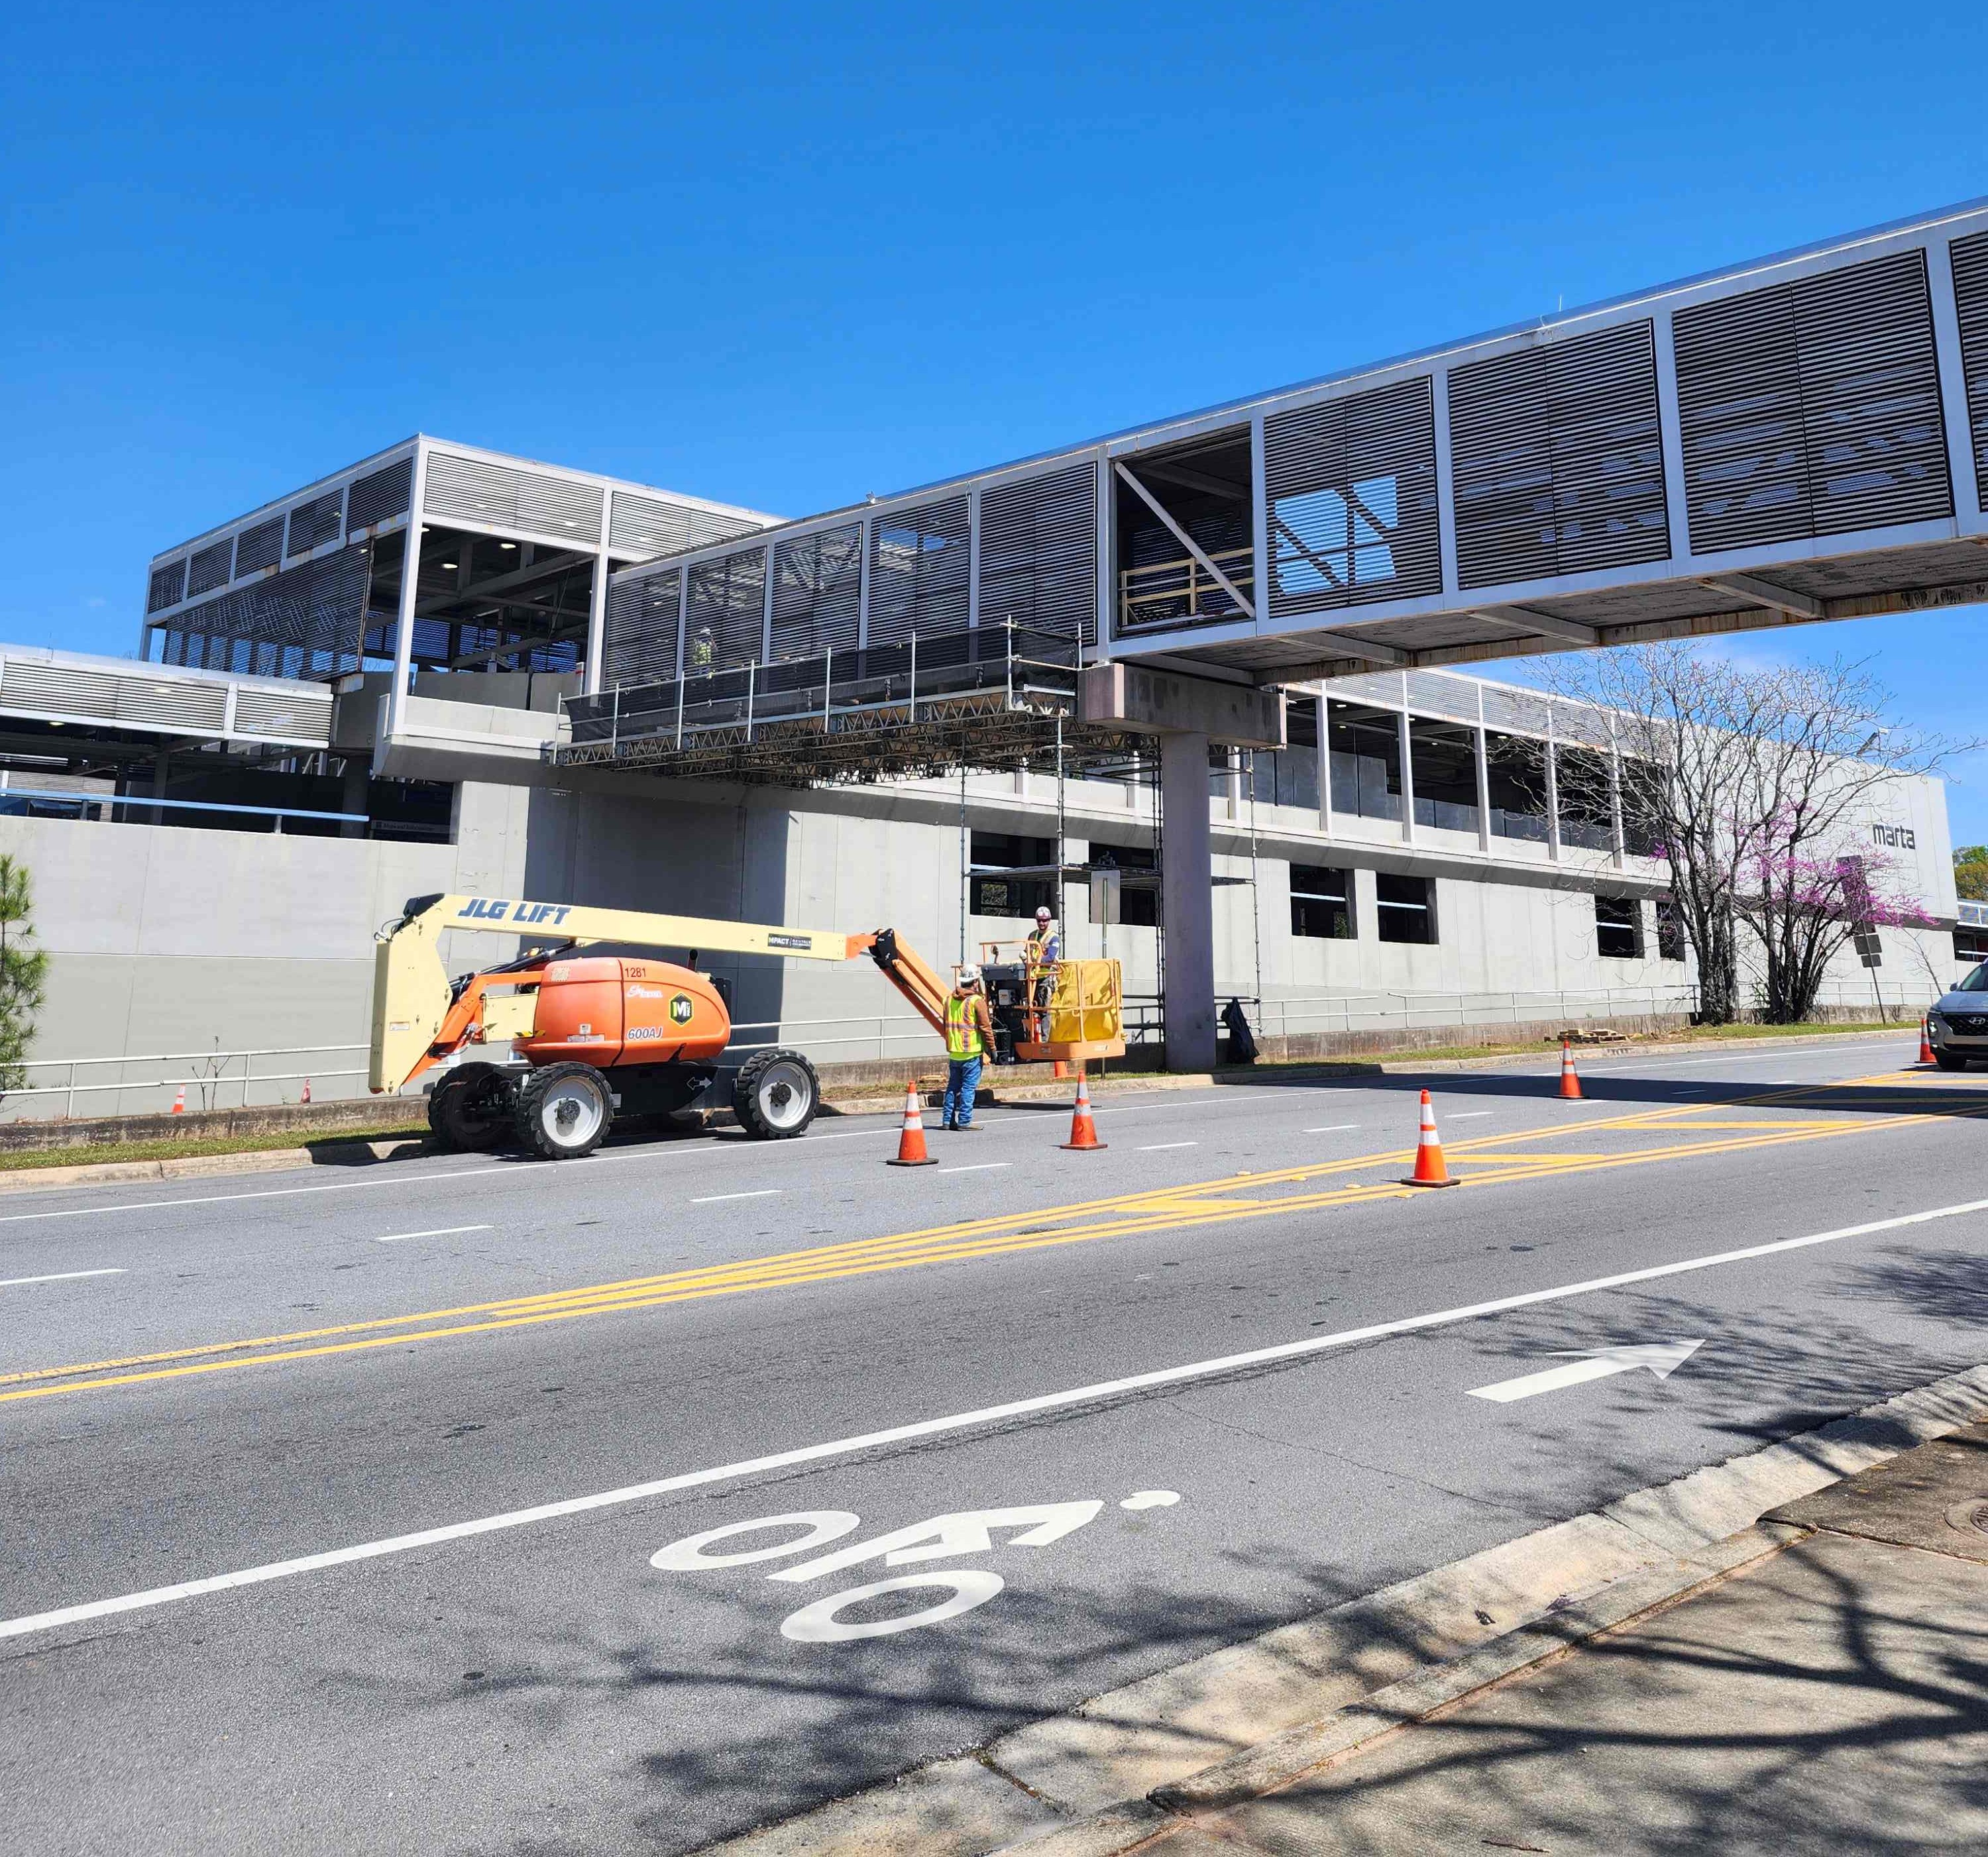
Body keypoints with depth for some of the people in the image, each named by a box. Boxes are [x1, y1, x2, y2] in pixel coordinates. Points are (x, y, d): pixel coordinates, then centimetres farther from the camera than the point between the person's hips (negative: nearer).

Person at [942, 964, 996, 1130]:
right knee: (969, 1088, -2)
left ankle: (949, 1120, 14)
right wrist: (992, 1048, -4)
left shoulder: (949, 999, 9)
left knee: (953, 1086, 13)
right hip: (972, 1052, -6)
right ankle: (964, 1122, -2)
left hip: (954, 1052, 6)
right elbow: (985, 1027, -11)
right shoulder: (977, 1001, -11)